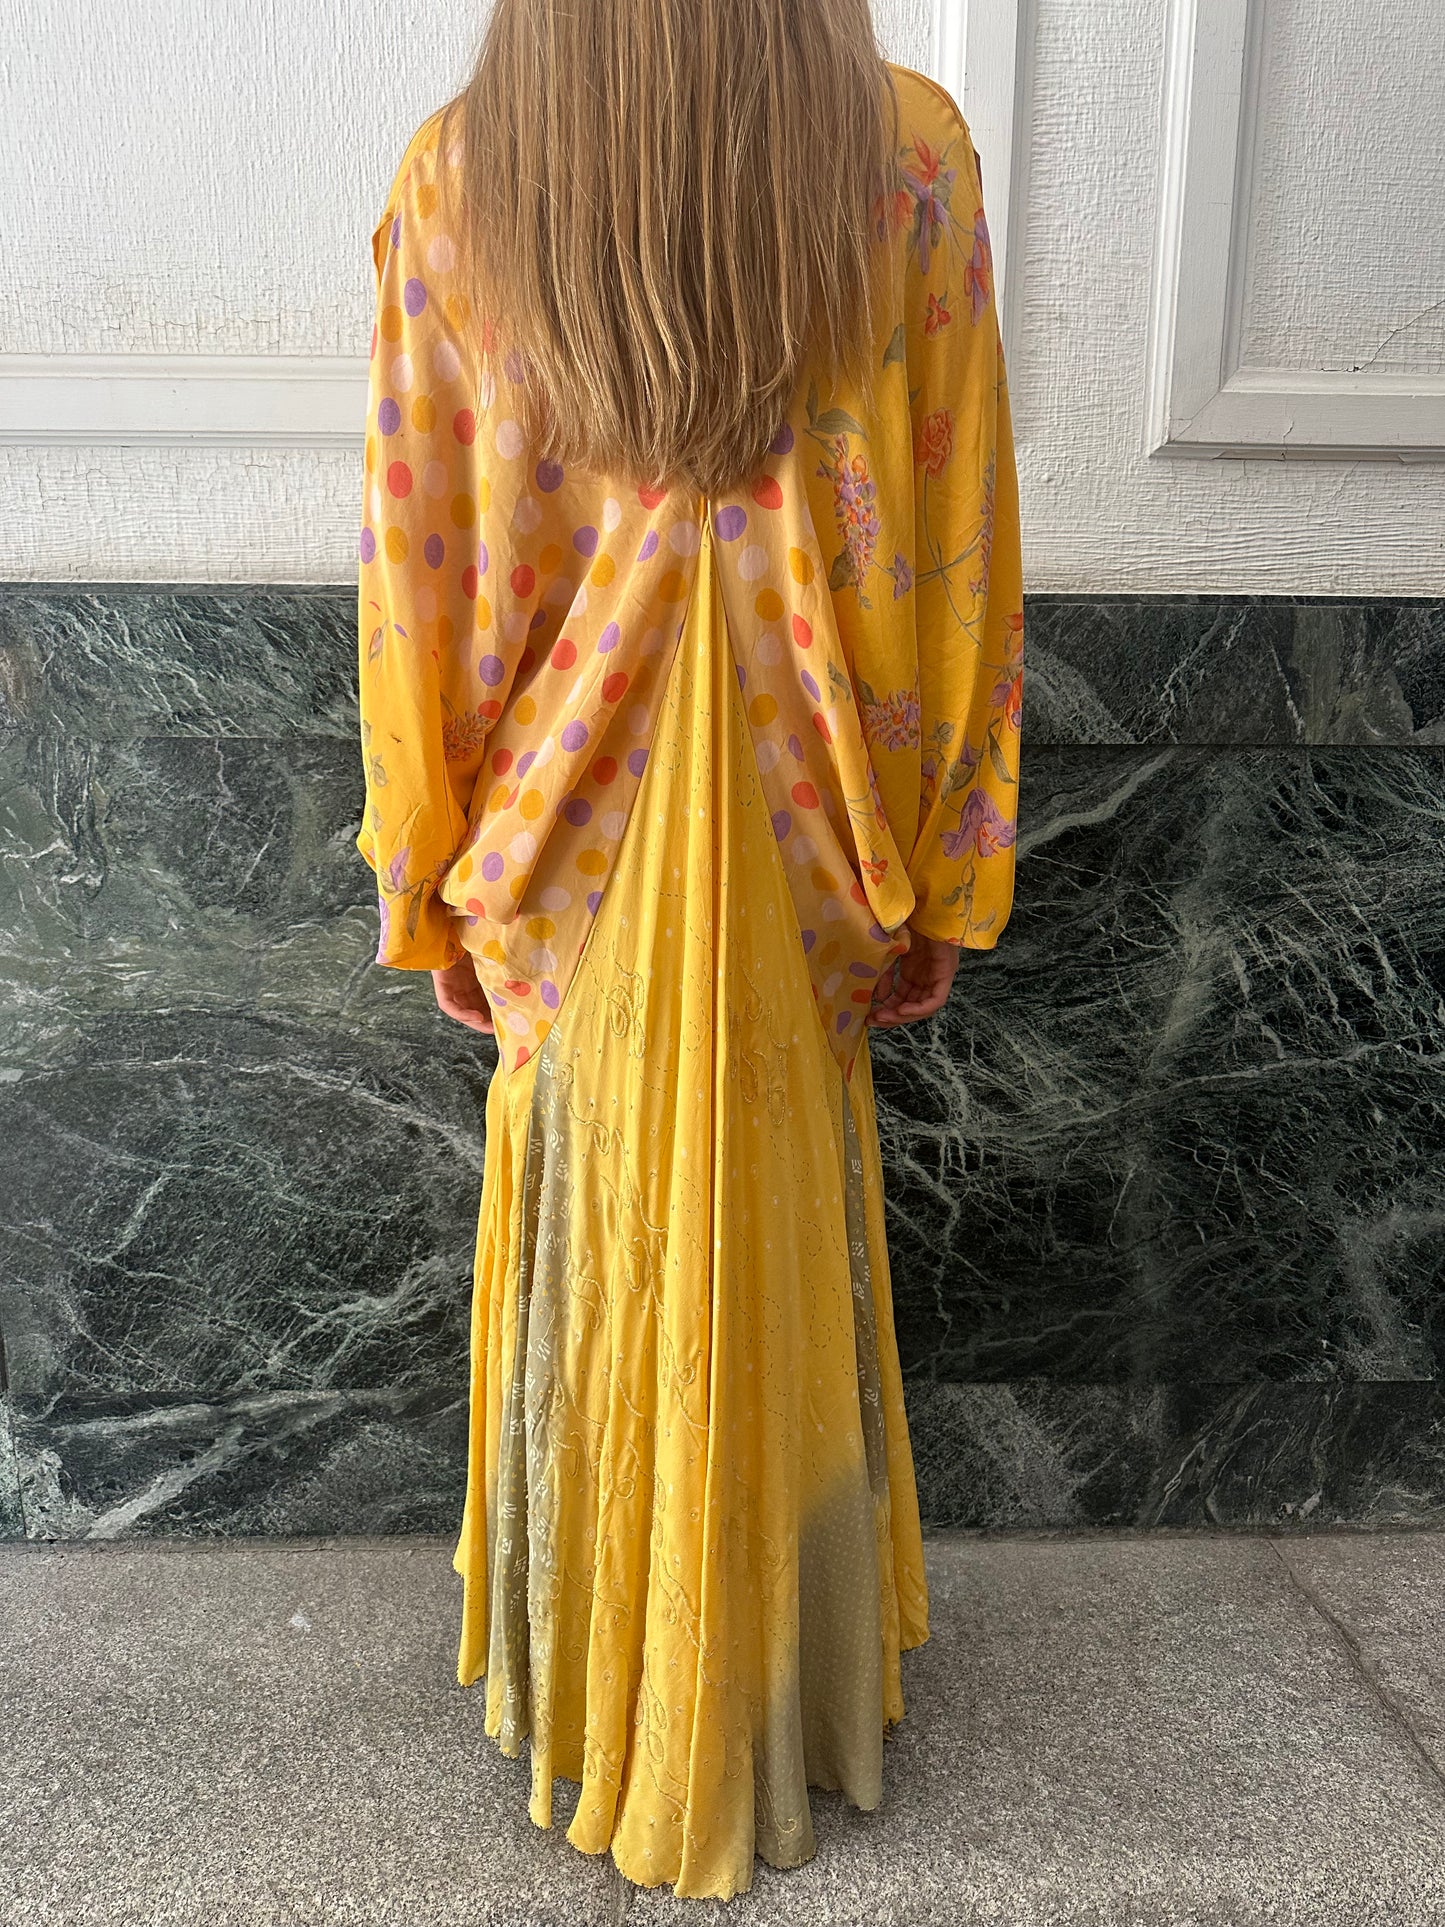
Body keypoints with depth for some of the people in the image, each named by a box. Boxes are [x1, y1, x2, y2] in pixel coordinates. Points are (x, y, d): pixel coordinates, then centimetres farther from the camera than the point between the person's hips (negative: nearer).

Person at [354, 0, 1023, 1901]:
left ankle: (591, 1686, 42)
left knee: (600, 1260, 18)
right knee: (776, 1271, 18)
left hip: (572, 833, 1)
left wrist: (430, 884, 6)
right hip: (805, 840, 0)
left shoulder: (451, 179, -5)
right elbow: (965, 556, -6)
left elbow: (414, 572, -4)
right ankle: (777, 1695, 42)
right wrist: (946, 881, 3)